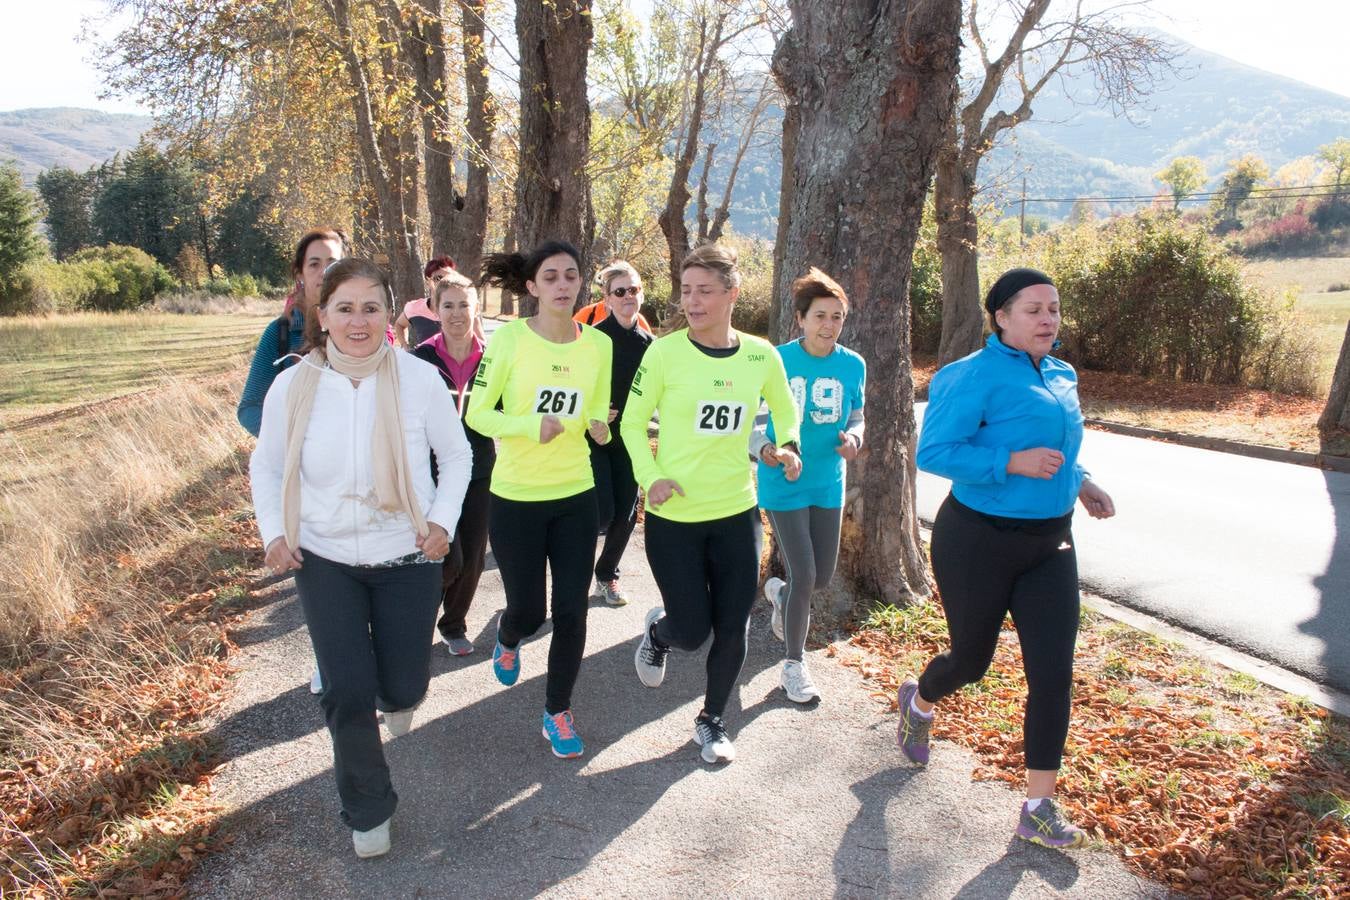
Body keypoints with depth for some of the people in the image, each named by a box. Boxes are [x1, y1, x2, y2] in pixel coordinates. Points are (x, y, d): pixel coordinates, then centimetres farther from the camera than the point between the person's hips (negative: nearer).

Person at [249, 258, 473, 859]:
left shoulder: (419, 378, -14)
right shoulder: (292, 386, -9)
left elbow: (456, 454, 0)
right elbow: (266, 466, 6)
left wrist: (442, 519, -10)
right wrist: (273, 532, -6)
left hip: (407, 558, 0)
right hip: (323, 559, 1)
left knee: (403, 687, 9)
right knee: (346, 693, 1)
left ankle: (396, 699, 52)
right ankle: (367, 811, 27)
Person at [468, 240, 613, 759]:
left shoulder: (599, 343, -2)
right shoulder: (510, 339, -13)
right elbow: (477, 414, -9)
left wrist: (599, 428, -13)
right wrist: (531, 426, -26)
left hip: (577, 495, 3)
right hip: (516, 497, -2)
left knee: (571, 611, 4)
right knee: (528, 611, 8)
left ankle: (558, 711, 26)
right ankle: (507, 638, 47)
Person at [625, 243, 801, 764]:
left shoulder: (761, 354, -3)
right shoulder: (664, 352, -11)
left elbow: (783, 407, 16)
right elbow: (633, 422, -3)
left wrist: (788, 446, -3)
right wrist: (651, 477, -18)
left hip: (737, 513, 3)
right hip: (673, 516, -3)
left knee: (732, 630, 9)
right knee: (691, 630, 1)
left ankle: (712, 720, 33)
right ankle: (657, 632, 38)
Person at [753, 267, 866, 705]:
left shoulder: (853, 365, -1)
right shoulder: (777, 361, -13)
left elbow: (856, 418, 10)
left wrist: (852, 437, -13)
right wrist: (762, 447, -27)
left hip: (828, 484, 4)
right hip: (784, 482, -4)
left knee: (823, 577, 11)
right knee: (804, 577, -5)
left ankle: (778, 591, 48)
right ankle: (794, 664, 19)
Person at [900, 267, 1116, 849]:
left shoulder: (1061, 376, 8)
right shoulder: (976, 376, -16)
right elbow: (933, 453, -21)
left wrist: (1080, 482, 7)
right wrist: (1015, 462, -28)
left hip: (1049, 543, 6)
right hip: (979, 542, -6)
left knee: (1053, 673, 1)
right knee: (971, 660, 12)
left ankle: (1039, 810, 14)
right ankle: (918, 703, 48)